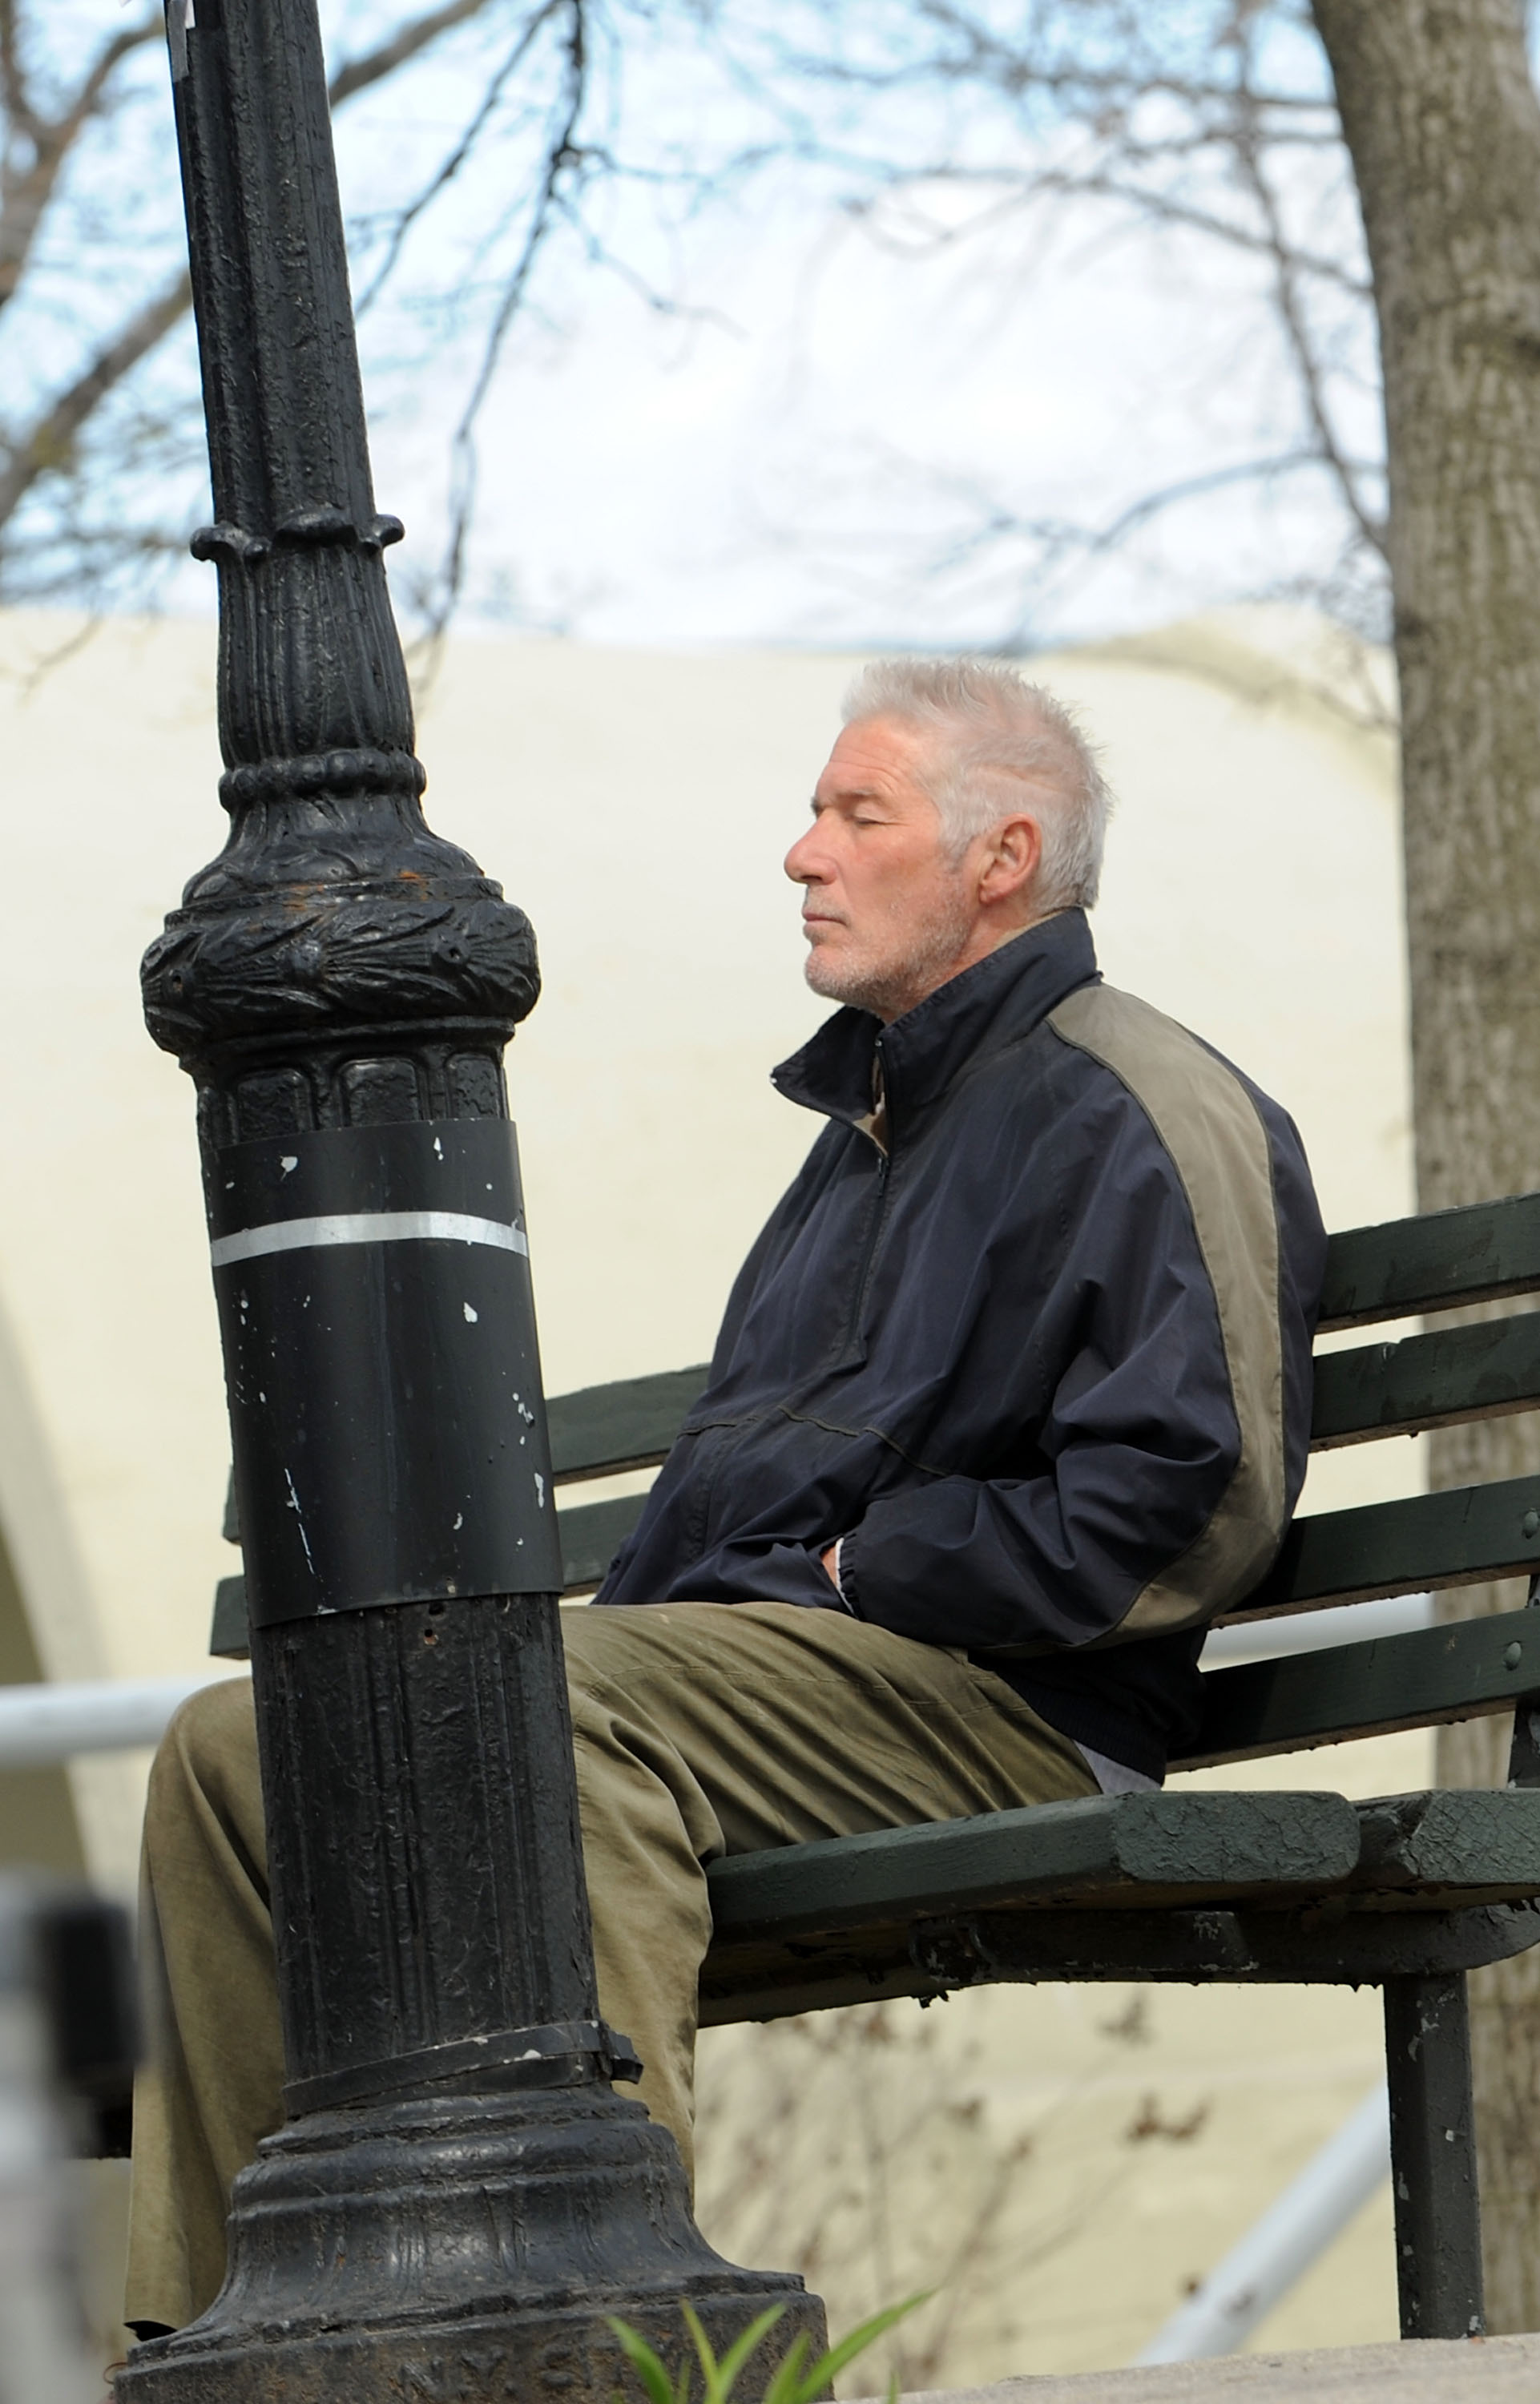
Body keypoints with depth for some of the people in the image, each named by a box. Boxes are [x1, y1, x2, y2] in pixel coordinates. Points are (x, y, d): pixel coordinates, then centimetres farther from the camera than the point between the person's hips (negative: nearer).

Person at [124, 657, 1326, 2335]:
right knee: (236, 1750, -4)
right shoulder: (873, 1124, 29)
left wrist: (860, 1570, -12)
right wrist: (634, 1611, 12)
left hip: (986, 1696, -9)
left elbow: (1188, 1504, -15)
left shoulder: (1132, 1113, -3)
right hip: (746, 1656, 9)